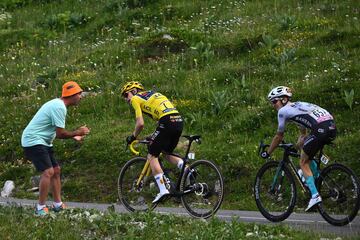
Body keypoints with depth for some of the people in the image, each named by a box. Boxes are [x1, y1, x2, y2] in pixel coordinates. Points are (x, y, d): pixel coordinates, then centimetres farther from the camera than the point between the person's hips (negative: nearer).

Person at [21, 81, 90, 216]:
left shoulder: (58, 104, 13)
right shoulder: (59, 107, -20)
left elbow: (56, 133, 19)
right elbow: (60, 134, -21)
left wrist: (73, 137, 12)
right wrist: (77, 132, -6)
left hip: (42, 141, 11)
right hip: (34, 141, -11)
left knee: (56, 170, 12)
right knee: (48, 172, -19)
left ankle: (58, 204, 18)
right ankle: (40, 208, -15)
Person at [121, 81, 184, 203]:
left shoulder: (135, 99, 8)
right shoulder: (152, 94, 31)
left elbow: (140, 123, -1)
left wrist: (133, 137, 16)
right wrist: (154, 136, 35)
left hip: (167, 122, -8)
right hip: (179, 121, 8)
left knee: (152, 156, 3)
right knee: (167, 153, 25)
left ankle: (163, 190, -5)